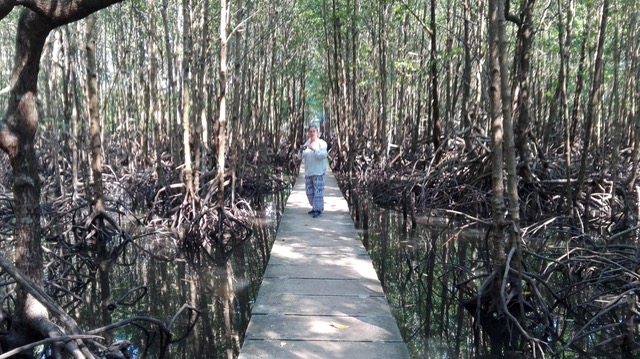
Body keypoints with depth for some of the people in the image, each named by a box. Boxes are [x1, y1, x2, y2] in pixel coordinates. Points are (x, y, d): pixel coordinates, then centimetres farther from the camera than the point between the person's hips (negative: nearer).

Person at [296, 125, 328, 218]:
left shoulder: (322, 143, -5)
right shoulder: (307, 143, 11)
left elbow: (323, 155, -19)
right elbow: (300, 157, 9)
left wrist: (314, 149, -28)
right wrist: (301, 150, -11)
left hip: (318, 172, -6)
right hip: (308, 172, 6)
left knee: (318, 191, -7)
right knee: (309, 192, 12)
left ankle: (318, 209, 2)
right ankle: (315, 207, 26)